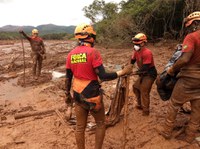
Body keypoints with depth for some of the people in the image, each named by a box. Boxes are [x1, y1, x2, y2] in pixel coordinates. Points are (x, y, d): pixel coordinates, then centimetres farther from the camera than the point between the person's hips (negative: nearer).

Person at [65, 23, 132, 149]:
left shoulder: (71, 54, 2)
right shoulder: (93, 52, -16)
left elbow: (68, 77, 7)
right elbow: (103, 76, -20)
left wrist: (68, 94, 18)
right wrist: (122, 72, -11)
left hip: (78, 96, 5)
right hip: (93, 96, -5)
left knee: (80, 127, 17)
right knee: (100, 124, 18)